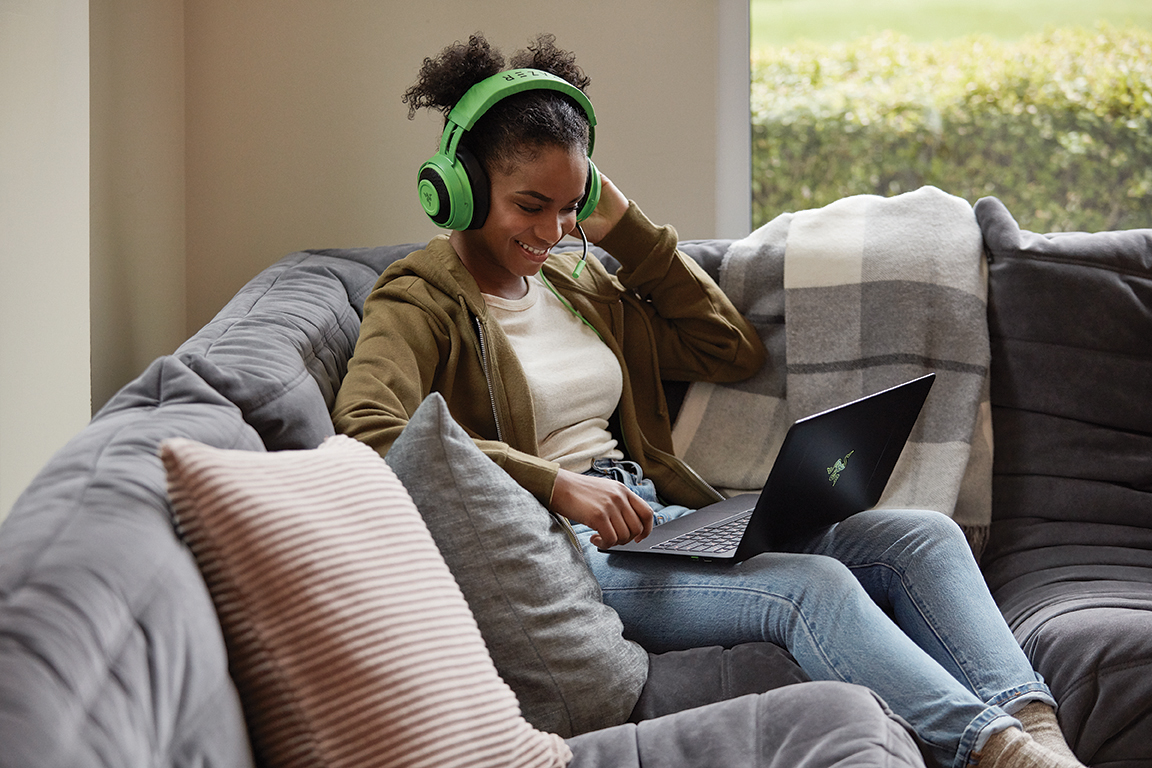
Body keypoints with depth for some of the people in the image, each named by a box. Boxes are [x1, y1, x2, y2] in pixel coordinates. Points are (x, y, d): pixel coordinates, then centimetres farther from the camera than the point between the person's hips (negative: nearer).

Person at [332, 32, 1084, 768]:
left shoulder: (573, 279, 20)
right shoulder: (422, 303, -3)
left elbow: (735, 350, 21)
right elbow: (367, 434, -24)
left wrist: (622, 225, 14)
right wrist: (555, 484, -31)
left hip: (665, 518, 8)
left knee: (923, 536, -9)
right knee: (811, 587, -31)